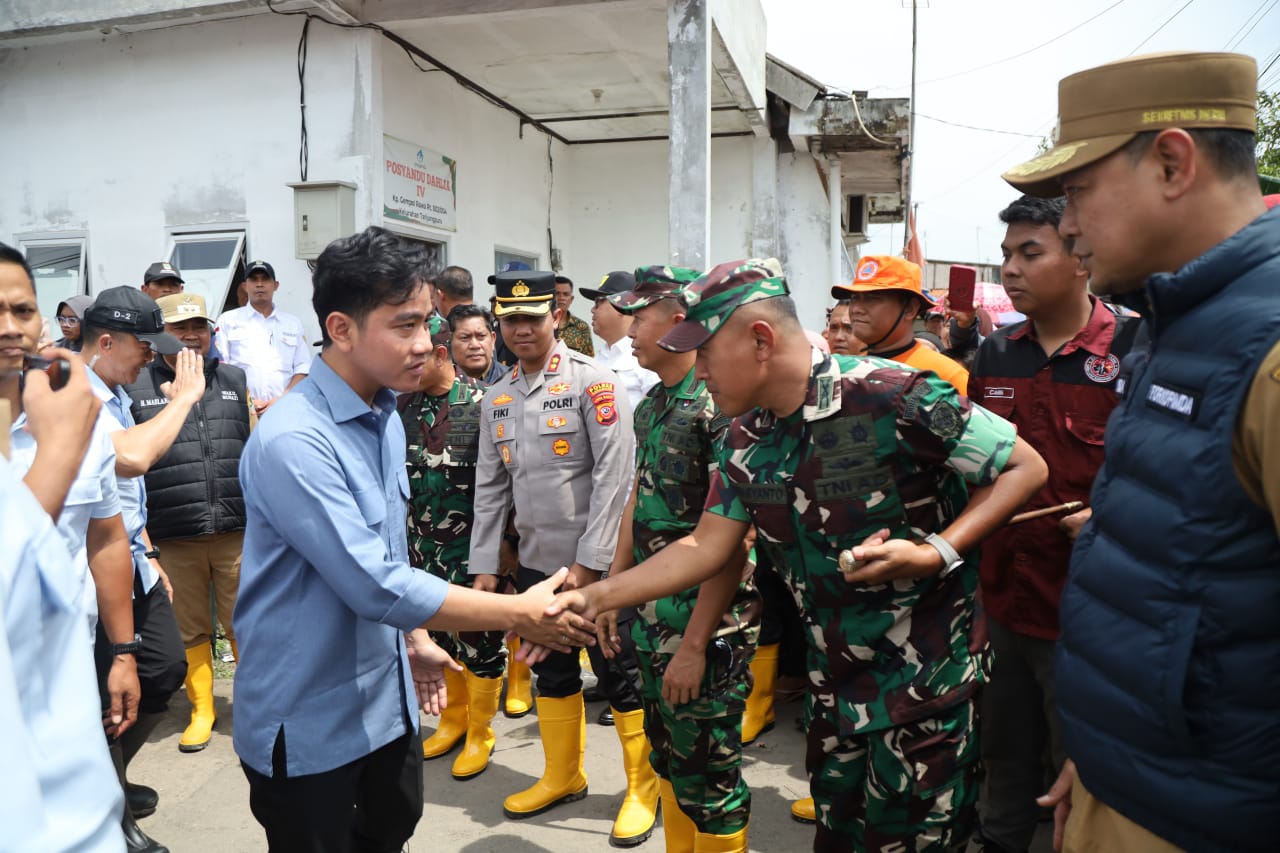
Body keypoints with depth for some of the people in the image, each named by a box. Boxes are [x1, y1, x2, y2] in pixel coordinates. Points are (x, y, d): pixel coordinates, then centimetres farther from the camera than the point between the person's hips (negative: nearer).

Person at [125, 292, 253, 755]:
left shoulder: (236, 381, 10)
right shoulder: (135, 387, 2)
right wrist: (138, 533, -2)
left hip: (238, 530, 1)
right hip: (173, 537, -1)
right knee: (190, 629, 12)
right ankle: (201, 711, 30)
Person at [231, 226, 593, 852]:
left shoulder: (385, 418, 3)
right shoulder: (293, 441, -27)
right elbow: (376, 586, -30)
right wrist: (521, 614, -24)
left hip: (385, 698, 8)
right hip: (310, 719, -8)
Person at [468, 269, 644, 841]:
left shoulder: (592, 382, -11)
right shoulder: (496, 400, 8)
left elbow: (614, 474, -16)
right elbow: (490, 488, 12)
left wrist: (588, 560, -17)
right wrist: (483, 564, 9)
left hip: (597, 563, -6)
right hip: (535, 562, 6)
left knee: (620, 677, 5)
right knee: (552, 672, 19)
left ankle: (644, 786, 24)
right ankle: (563, 777, 38)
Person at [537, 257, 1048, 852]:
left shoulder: (894, 397, -22)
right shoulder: (746, 438, 0)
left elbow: (1026, 467, -14)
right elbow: (707, 546, 1)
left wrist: (936, 551, -26)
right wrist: (595, 598, -6)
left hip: (926, 676, -6)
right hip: (834, 680, 6)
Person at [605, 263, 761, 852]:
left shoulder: (721, 405, -18)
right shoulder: (651, 405, 8)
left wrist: (695, 644, -19)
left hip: (706, 624, -8)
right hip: (652, 615, 8)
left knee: (707, 771, 6)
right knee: (666, 753, 22)